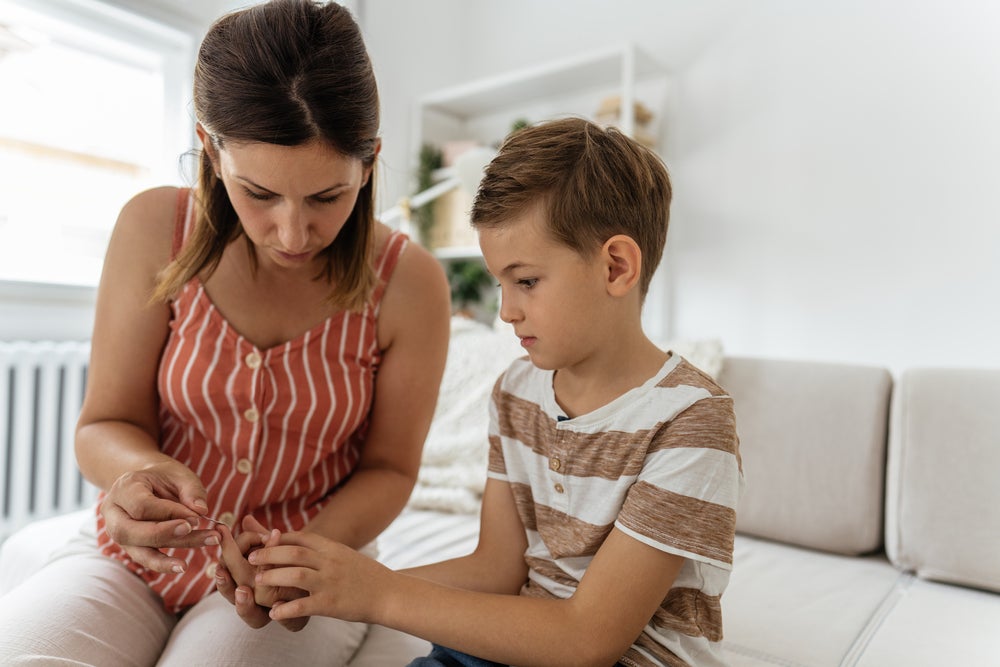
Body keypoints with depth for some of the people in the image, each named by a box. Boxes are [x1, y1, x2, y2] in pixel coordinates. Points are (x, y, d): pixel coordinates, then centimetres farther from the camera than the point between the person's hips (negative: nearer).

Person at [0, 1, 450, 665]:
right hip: (133, 559, 2)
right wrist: (141, 472, -27)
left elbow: (388, 467, -5)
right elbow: (105, 424, -4)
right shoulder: (157, 229, -10)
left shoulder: (409, 281, -15)